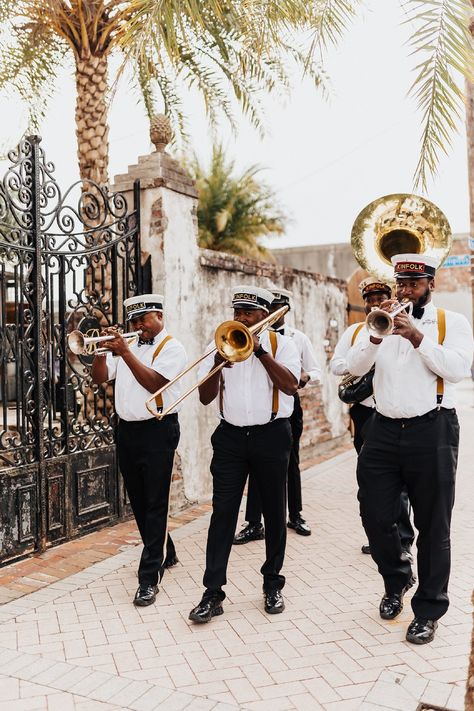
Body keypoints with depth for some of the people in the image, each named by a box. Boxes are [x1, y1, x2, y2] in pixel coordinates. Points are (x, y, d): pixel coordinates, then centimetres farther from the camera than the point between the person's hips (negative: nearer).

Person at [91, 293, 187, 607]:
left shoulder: (172, 347, -4)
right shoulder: (127, 345, 14)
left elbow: (154, 383, -19)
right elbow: (99, 378, 9)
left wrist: (124, 352, -21)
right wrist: (104, 351, -7)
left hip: (158, 430, -7)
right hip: (127, 429, 7)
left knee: (155, 504, -4)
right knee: (139, 500, 15)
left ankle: (150, 576, -1)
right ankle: (164, 554, 32)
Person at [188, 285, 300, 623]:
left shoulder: (281, 344, 2)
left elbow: (290, 385, -15)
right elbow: (205, 397, 0)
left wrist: (260, 351, -19)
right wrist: (217, 364, -16)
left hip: (271, 435, -1)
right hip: (231, 436, 1)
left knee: (274, 512, 8)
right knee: (223, 512, -2)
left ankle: (273, 586, 24)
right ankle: (213, 593, 3)